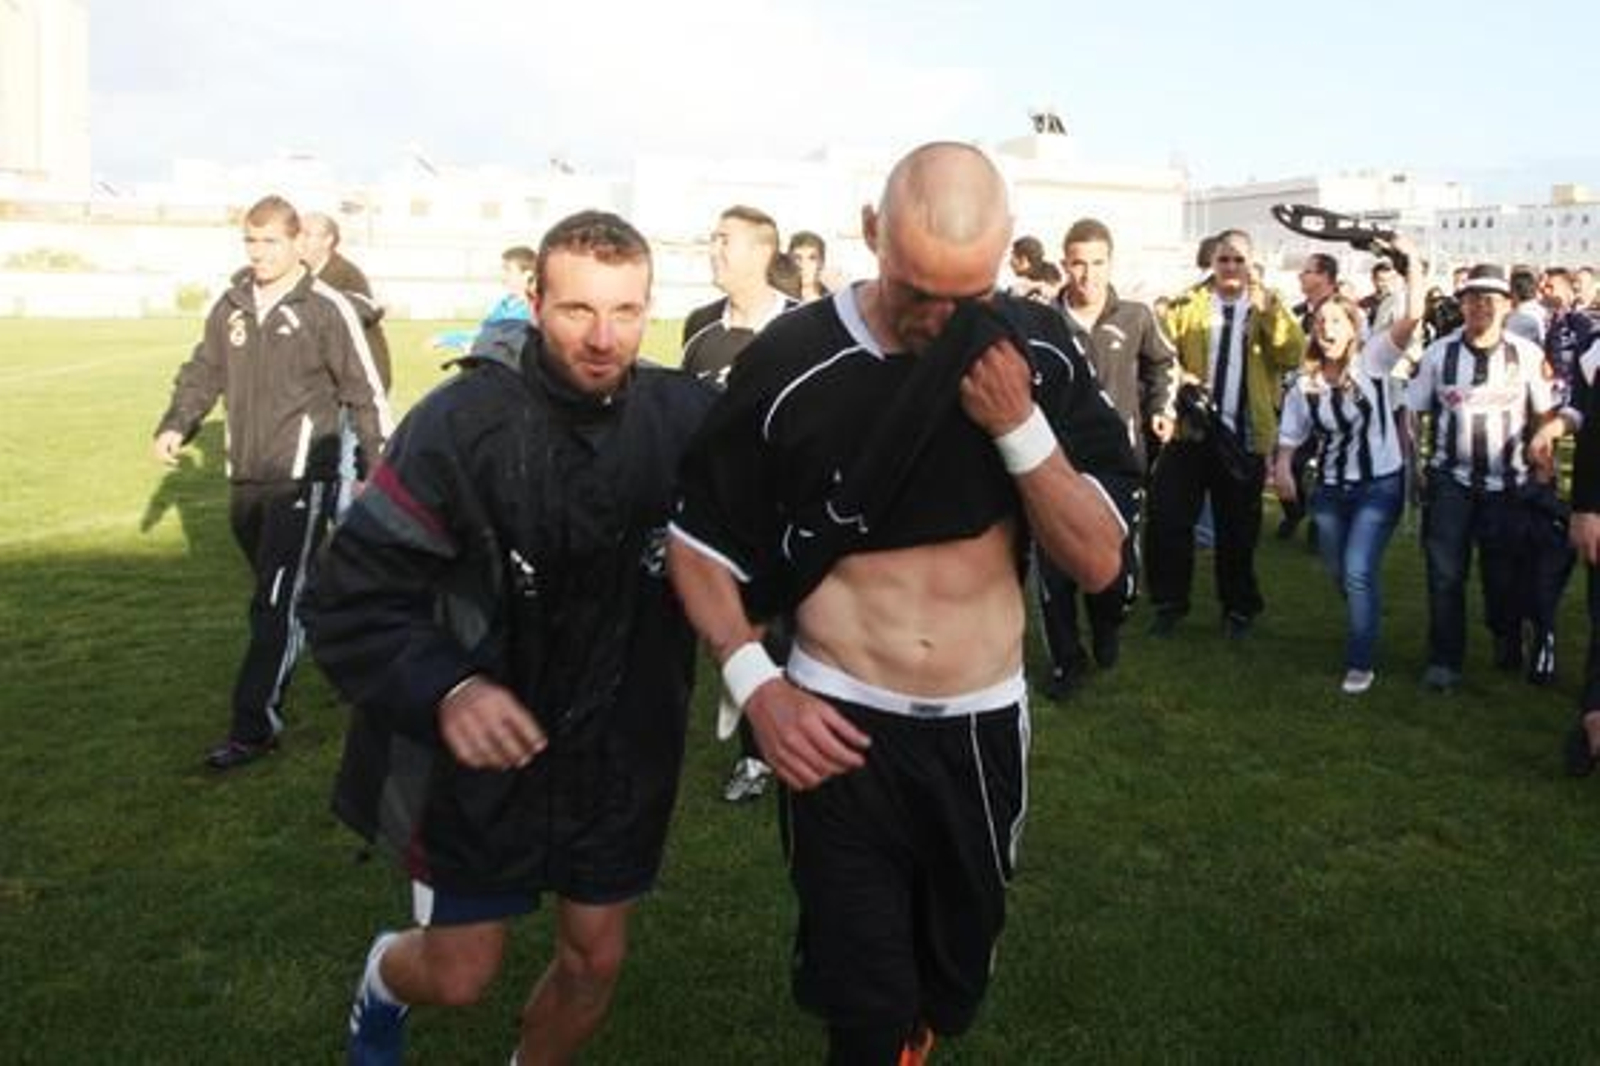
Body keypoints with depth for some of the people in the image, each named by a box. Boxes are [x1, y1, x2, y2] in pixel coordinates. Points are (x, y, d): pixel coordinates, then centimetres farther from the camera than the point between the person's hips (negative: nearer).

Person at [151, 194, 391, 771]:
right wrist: (175, 426, 1)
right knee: (274, 591, 15)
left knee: (278, 602, -8)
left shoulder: (327, 309, -7)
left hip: (301, 478, -6)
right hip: (244, 478, 6)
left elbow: (366, 392, -5)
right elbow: (203, 372, 18)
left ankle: (256, 727, -4)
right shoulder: (231, 305, 9)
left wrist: (380, 469, -7)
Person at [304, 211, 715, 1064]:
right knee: (460, 976, 12)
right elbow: (352, 601, -21)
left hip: (622, 749, 3)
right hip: (482, 745, -3)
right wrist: (445, 688, -39)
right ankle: (385, 975, 48)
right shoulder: (461, 423, -22)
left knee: (595, 960, 16)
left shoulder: (684, 417, -12)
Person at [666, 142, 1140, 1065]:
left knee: (951, 984, 22)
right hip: (839, 728, -3)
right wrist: (754, 683, -16)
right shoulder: (794, 361, -15)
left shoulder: (1041, 351, -8)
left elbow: (1098, 562, -7)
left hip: (984, 726, 3)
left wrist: (1019, 427, -20)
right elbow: (700, 540, -4)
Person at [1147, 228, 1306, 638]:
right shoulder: (1188, 305, 7)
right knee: (1168, 518, -2)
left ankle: (1239, 608, 25)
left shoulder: (1269, 308, 6)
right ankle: (1169, 602, 13)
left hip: (1244, 434, 0)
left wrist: (1268, 311, -22)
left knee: (1237, 528, 10)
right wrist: (1178, 381, -20)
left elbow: (1293, 356, -10)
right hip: (1190, 428, 0)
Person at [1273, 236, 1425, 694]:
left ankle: (1360, 664, -1)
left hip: (1380, 485, -4)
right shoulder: (1305, 383, 0)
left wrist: (1412, 262, -30)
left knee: (1358, 573, -14)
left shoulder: (1373, 361, -10)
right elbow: (1291, 437, 3)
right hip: (1330, 488, 4)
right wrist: (1283, 468, -17)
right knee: (1341, 575, 15)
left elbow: (1412, 316, -23)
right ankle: (1365, 630, 45)